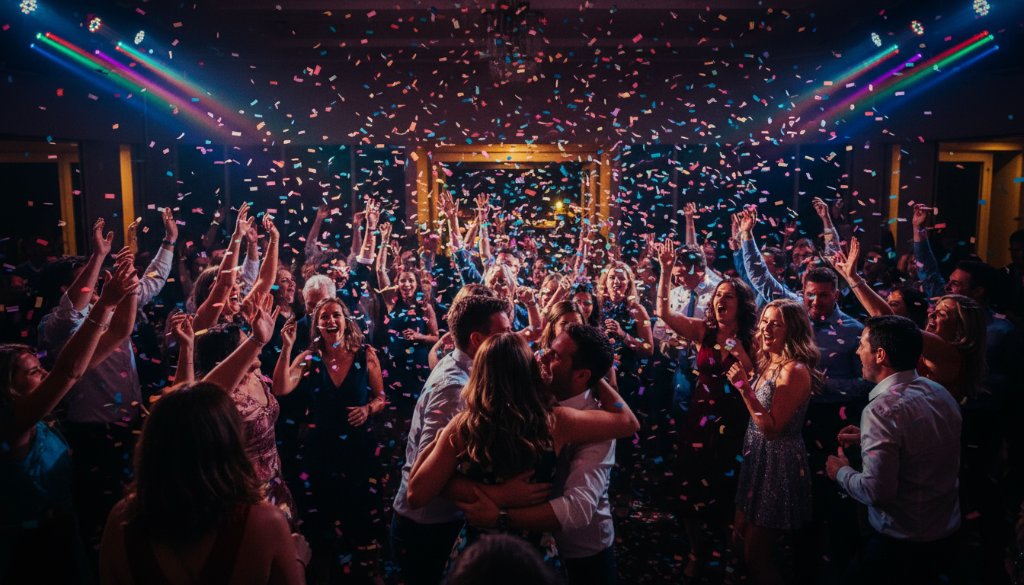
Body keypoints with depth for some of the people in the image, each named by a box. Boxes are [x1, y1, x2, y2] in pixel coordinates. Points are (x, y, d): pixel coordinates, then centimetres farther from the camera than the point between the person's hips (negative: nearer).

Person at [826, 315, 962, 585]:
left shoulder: (882, 408, -27)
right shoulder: (941, 392, -1)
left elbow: (877, 491, -28)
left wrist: (842, 472, -10)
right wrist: (867, 438, 9)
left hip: (901, 545, -7)